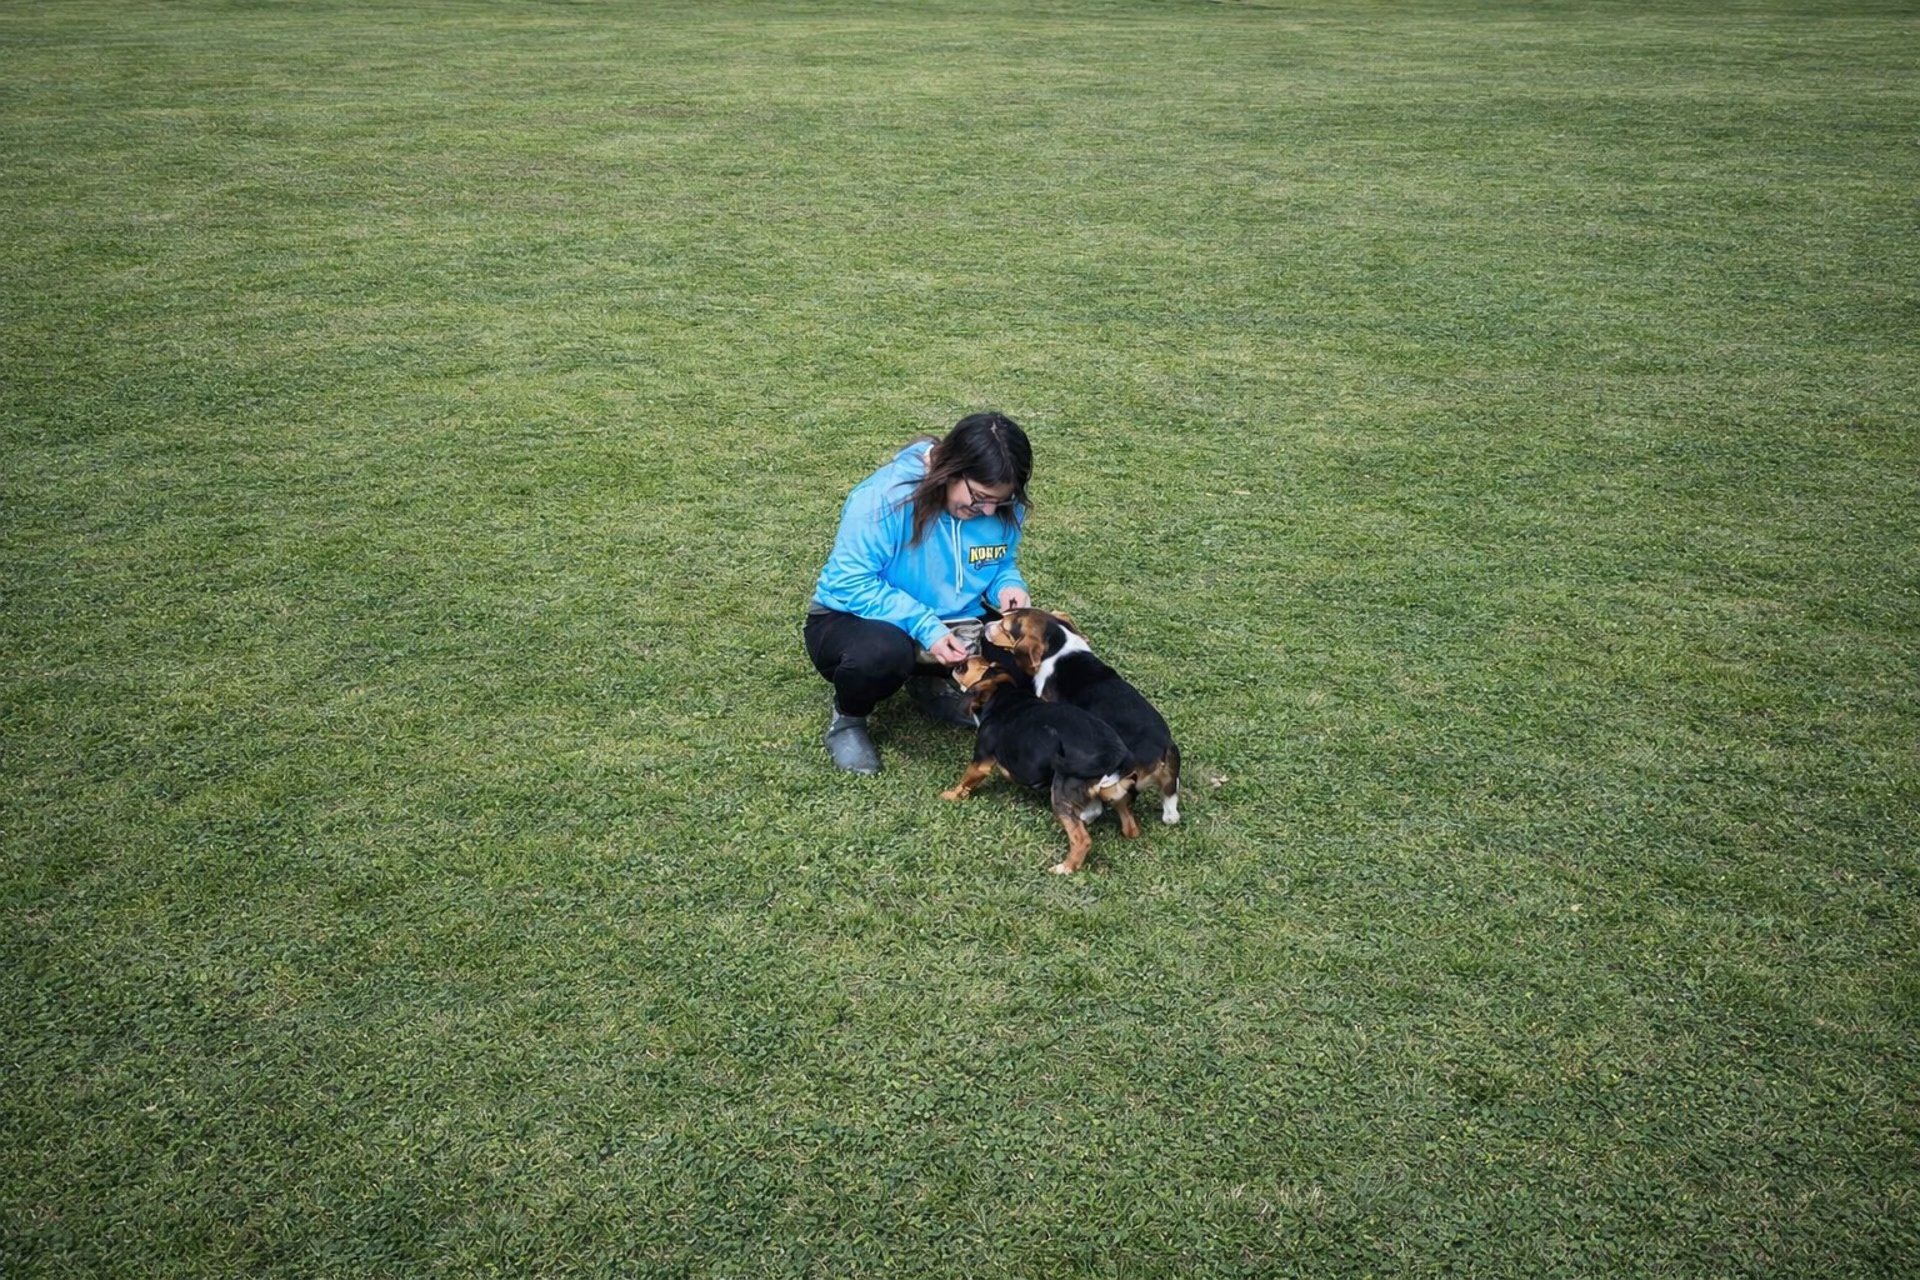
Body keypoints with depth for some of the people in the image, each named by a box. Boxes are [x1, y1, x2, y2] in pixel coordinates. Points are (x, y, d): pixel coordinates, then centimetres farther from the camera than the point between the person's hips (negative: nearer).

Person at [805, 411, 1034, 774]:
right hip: (852, 620, -6)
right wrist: (924, 627, -35)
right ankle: (847, 719, -4)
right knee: (883, 651, -41)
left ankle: (934, 685, 13)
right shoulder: (885, 498, -29)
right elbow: (851, 584, -28)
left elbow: (1002, 564, 7)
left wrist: (1008, 586, -18)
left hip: (950, 624, 6)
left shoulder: (1002, 507, -10)